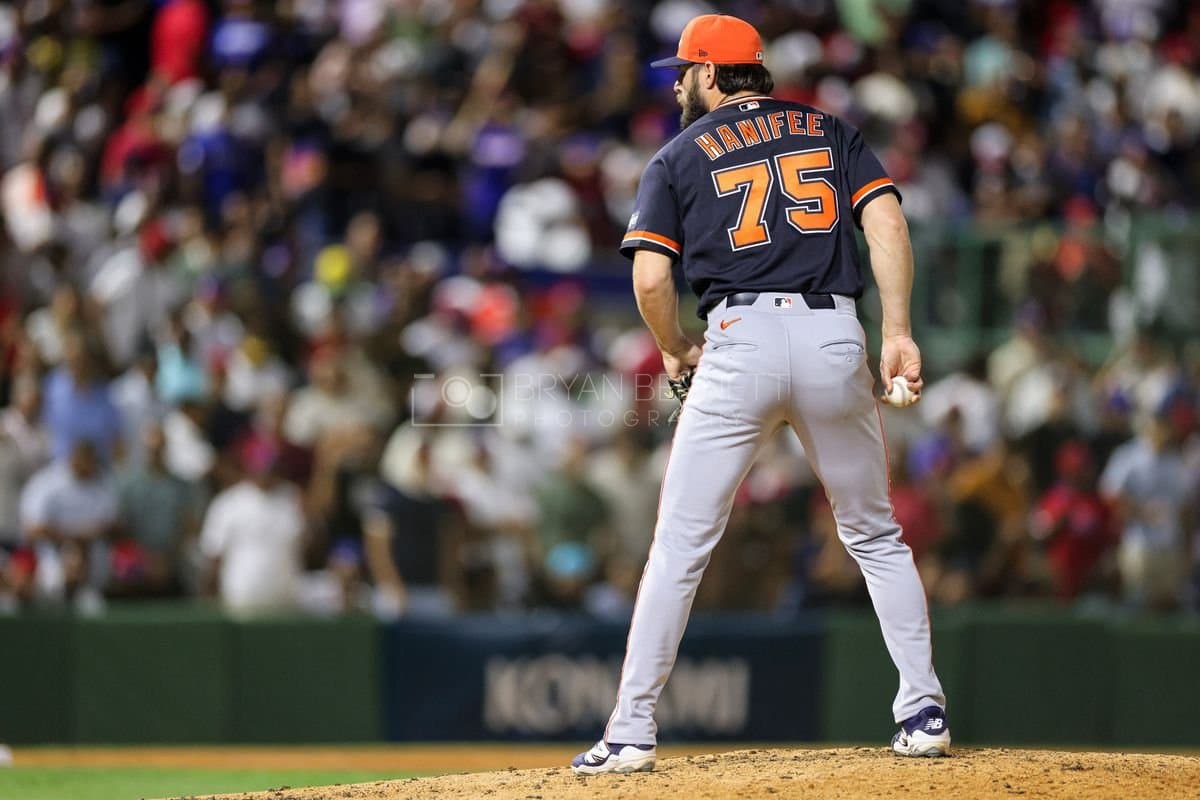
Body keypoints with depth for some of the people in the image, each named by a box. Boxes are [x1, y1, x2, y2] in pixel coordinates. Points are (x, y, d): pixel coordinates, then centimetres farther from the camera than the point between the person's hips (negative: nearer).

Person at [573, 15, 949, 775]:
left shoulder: (680, 156, 11)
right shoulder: (832, 133, 18)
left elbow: (651, 278, 0)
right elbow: (887, 222, 2)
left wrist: (677, 352, 18)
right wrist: (898, 332, -4)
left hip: (741, 341, -2)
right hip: (835, 337, 2)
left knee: (680, 545, 3)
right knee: (876, 535, 15)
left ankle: (633, 731, 0)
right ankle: (925, 712, 6)